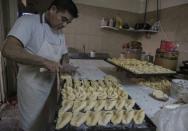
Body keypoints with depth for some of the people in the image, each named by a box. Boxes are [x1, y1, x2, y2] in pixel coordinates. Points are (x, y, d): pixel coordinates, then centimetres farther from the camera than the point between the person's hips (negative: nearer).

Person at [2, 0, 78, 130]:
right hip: (32, 87, -6)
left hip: (51, 85, 7)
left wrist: (64, 66, -8)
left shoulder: (60, 33, 6)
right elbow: (9, 50, -28)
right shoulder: (28, 22, -16)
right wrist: (45, 62, -33)